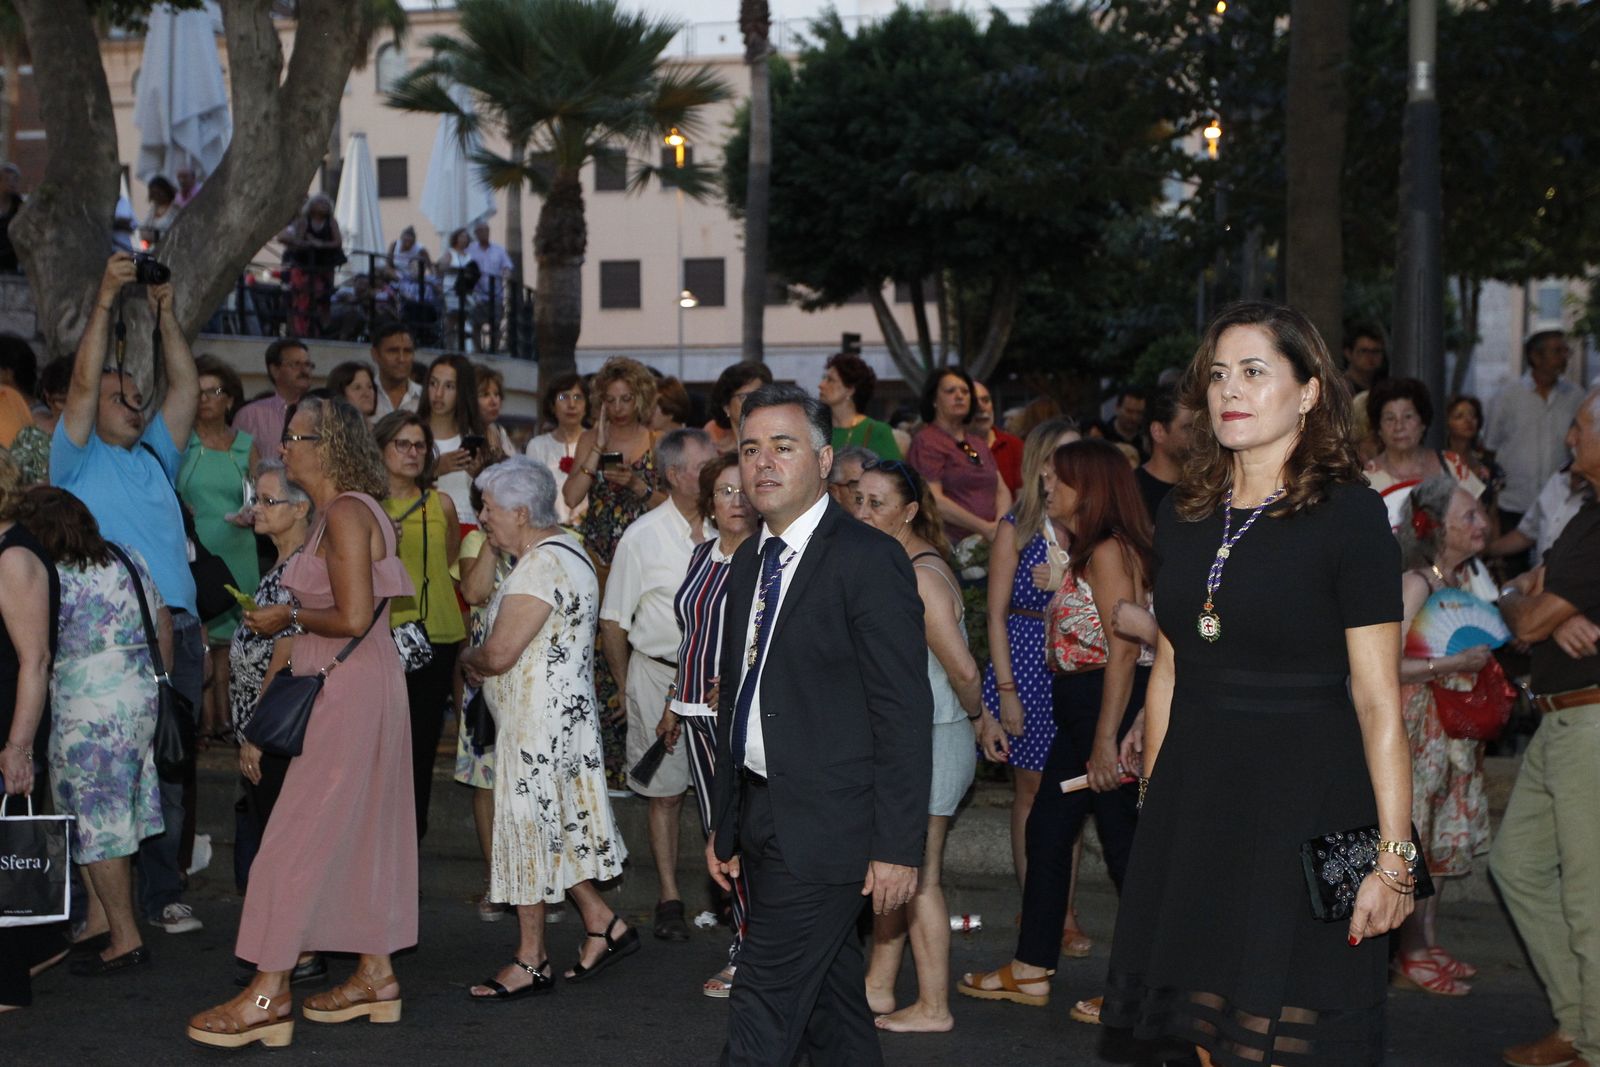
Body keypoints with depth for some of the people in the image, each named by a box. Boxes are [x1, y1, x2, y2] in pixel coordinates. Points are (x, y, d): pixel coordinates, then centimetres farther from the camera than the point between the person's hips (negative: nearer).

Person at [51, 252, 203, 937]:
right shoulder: (79, 460, 7)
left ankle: (162, 894, 11)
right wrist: (105, 301, -7)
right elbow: (82, 382, -5)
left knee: (169, 769, 6)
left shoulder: (155, 458, 22)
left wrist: (165, 314, 12)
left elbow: (186, 387, 17)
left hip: (177, 632, 5)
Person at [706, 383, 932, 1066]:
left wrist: (898, 847, -17)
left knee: (765, 998, -8)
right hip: (761, 821, 8)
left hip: (824, 824, -8)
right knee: (830, 999, 16)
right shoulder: (749, 561, 13)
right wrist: (724, 824, 19)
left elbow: (904, 714, -15)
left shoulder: (869, 560, -13)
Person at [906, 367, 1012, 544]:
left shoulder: (977, 443, 24)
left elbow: (1002, 490, 19)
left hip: (989, 542, 7)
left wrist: (1000, 526, -3)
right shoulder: (926, 442, 0)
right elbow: (934, 500, -10)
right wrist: (985, 529, -12)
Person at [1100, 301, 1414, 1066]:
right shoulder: (1183, 514, 9)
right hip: (1196, 799, 5)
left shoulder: (1349, 515, -9)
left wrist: (1394, 858, -15)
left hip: (1306, 802, -5)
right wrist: (1153, 800, 12)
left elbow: (1377, 697, -12)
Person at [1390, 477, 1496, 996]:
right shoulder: (1416, 583, -18)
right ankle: (1411, 954, 8)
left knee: (1442, 835, 13)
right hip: (1414, 722, -8)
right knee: (1412, 838, -1)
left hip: (1454, 726, 8)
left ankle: (1427, 942, 22)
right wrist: (1452, 664, -22)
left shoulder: (1470, 576, 5)